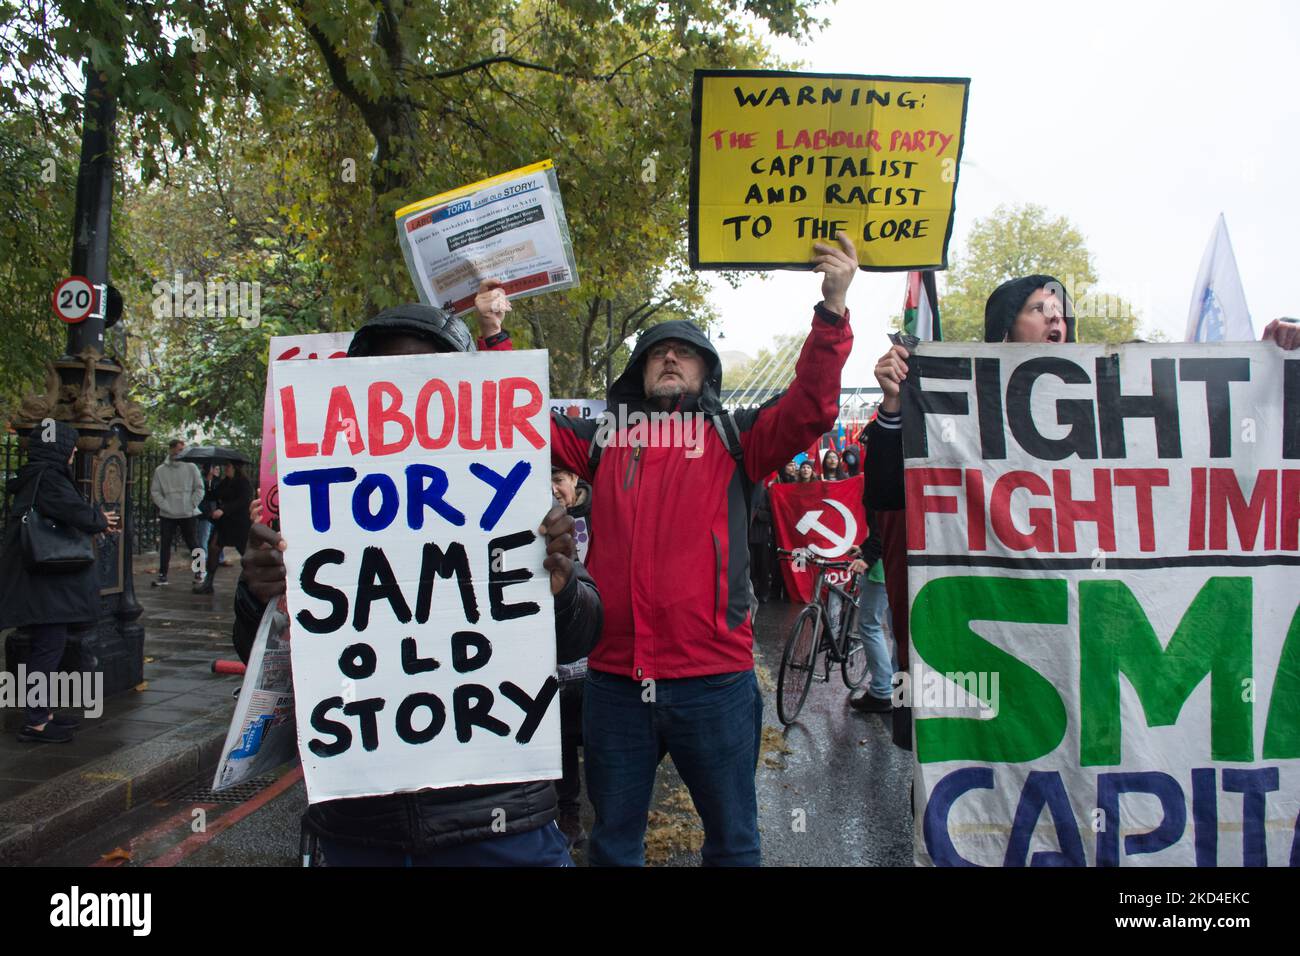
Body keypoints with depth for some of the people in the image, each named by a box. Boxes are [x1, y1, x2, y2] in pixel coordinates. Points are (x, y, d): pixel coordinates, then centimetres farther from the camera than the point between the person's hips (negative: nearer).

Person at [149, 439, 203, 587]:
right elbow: (155, 491, 4)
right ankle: (162, 575, 13)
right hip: (167, 515, 2)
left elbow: (199, 489, 2)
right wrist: (164, 506, -8)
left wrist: (192, 505, -7)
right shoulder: (160, 470, 4)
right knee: (164, 545, 6)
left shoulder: (191, 467, 2)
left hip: (187, 514, -1)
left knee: (193, 544, 5)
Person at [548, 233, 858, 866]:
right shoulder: (602, 440, 10)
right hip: (614, 679, 2)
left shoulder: (733, 438, 4)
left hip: (712, 678, -1)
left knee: (732, 840, 16)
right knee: (612, 842, 19)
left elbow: (812, 409, -9)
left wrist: (833, 307, -20)